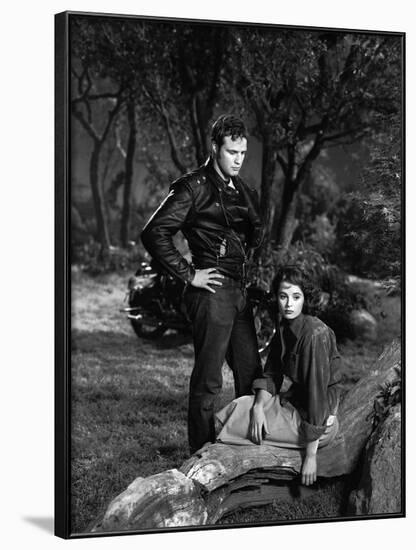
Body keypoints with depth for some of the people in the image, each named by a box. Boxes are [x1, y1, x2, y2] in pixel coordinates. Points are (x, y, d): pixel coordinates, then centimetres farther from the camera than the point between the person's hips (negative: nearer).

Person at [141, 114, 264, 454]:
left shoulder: (245, 192, 16)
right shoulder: (194, 187, -7)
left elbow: (256, 235, 33)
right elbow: (154, 233, -13)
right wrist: (188, 275, -13)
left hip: (239, 292, 8)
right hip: (213, 291, -8)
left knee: (251, 373, 12)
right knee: (208, 380, -3)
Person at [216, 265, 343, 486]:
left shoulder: (314, 334, -23)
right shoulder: (284, 328, 4)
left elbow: (318, 392, -24)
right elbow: (270, 376, 7)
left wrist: (311, 455, -23)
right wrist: (258, 407, -13)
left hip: (319, 421, -8)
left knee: (237, 423, -10)